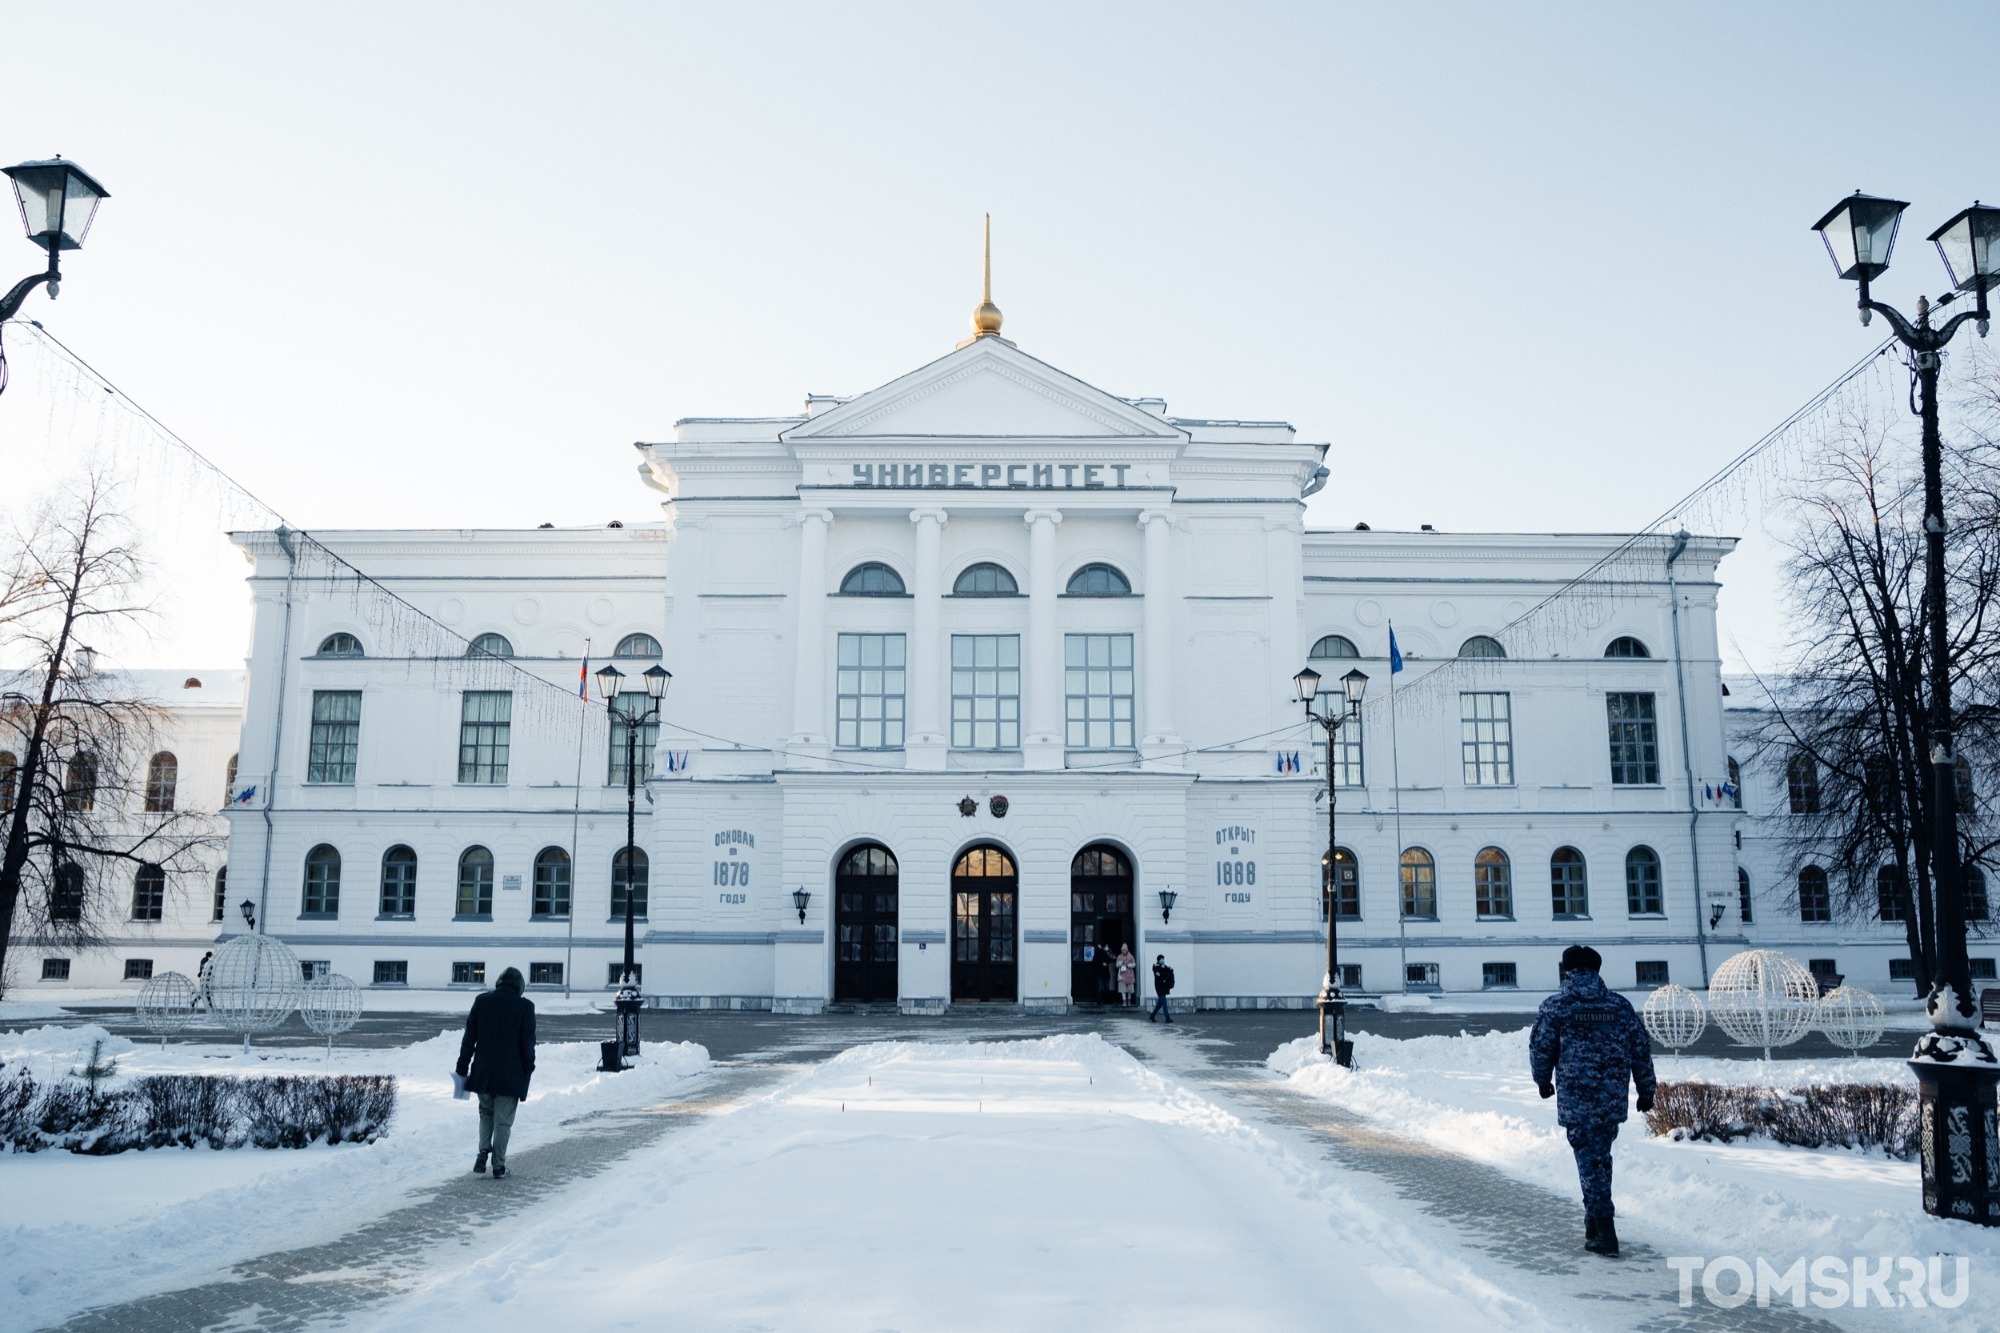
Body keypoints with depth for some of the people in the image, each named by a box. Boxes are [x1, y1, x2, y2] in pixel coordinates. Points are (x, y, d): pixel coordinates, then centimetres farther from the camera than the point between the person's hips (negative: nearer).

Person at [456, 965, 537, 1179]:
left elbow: (469, 1038, 4)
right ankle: (498, 1165, 8)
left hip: (483, 1073, 2)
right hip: (510, 1074, -2)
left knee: (486, 1113, 21)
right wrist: (527, 1071, 4)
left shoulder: (482, 1001, 2)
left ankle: (483, 1151, 3)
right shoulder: (525, 1006, -5)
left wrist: (463, 1068, 10)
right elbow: (528, 1043, -4)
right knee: (503, 1120, 6)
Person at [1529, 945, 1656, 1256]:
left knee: (1589, 1159, 0)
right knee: (1601, 1155, 18)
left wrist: (1543, 1081, 17)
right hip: (1612, 1100, 4)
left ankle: (1604, 1232, -2)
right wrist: (1646, 1090, 15)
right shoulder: (1620, 1005, 4)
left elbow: (1540, 1049, -1)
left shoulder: (1555, 1007, -6)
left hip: (1575, 1098, -4)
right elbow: (1641, 1049, 6)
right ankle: (1594, 1219, 26)